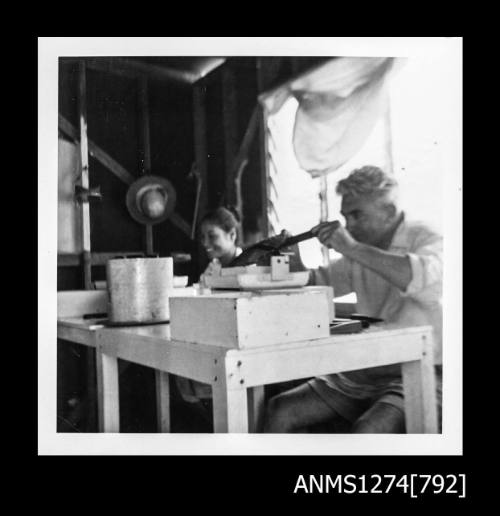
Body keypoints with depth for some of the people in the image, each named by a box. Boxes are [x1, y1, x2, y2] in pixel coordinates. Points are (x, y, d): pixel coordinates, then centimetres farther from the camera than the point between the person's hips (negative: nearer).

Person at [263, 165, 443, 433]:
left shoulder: (425, 239, -9)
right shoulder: (359, 254, 10)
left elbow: (421, 278, -32)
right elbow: (320, 281, 20)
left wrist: (351, 247, -28)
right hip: (362, 373, 6)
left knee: (367, 431, -33)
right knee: (278, 412, -6)